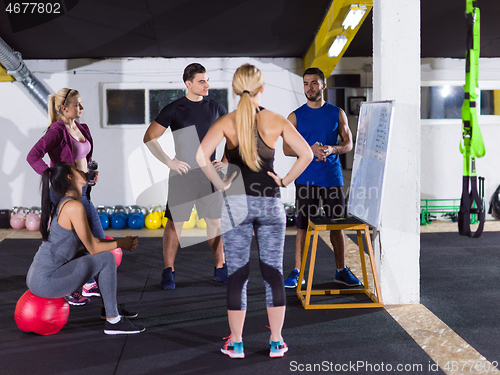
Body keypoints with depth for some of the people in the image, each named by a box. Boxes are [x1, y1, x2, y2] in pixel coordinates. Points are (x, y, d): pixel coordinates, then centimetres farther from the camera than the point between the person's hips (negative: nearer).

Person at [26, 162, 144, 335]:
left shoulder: (63, 204, 14)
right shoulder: (74, 207, -17)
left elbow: (91, 240, 20)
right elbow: (93, 248, -14)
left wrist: (122, 242, 10)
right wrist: (121, 244, 2)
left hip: (36, 277, 10)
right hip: (45, 282, -10)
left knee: (102, 252, 21)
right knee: (106, 259, -7)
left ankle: (108, 307, 31)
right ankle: (113, 321, -1)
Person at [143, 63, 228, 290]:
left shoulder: (215, 108, 6)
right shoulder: (174, 109, -4)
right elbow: (149, 138, -4)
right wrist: (169, 162, -10)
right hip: (182, 174, -3)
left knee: (215, 221, 6)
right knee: (175, 222, -1)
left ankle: (220, 269, 18)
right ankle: (168, 272, 9)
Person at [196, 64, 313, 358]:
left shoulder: (227, 122, -6)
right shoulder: (276, 121, -2)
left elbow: (201, 155, -19)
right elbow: (306, 154, -9)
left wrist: (220, 184, -8)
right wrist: (287, 180, 0)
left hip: (237, 202, -1)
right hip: (271, 202, 1)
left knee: (237, 275, 7)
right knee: (273, 273, 9)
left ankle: (236, 344, 15)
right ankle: (276, 342, 16)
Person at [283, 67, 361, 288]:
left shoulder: (337, 113, 7)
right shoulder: (295, 117, 5)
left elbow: (348, 144, 7)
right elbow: (286, 148, 0)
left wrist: (331, 149, -14)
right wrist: (310, 149, -16)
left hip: (333, 178, 1)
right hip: (306, 179, -1)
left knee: (337, 225, 6)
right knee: (303, 226, 1)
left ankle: (341, 271, 17)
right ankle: (297, 272, 8)